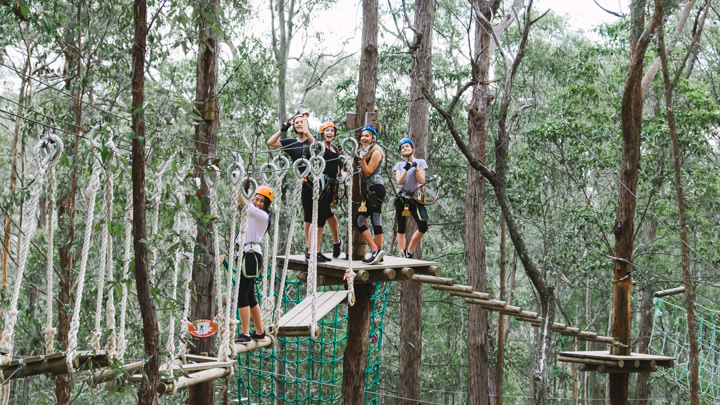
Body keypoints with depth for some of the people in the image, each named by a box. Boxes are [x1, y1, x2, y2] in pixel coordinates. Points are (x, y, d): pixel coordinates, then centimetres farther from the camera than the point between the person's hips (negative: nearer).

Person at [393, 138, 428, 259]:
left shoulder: (420, 162, 8)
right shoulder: (399, 165, 11)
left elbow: (421, 180, -2)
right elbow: (399, 182, -3)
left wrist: (416, 167, -10)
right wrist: (406, 168, -14)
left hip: (415, 198, -1)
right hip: (401, 199, 1)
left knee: (423, 227, -16)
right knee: (401, 228, 1)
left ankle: (409, 252, -2)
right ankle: (401, 256, 4)